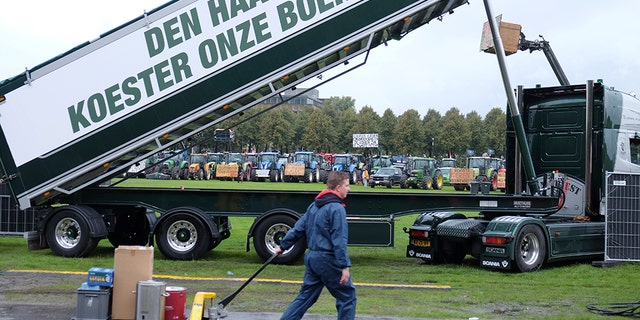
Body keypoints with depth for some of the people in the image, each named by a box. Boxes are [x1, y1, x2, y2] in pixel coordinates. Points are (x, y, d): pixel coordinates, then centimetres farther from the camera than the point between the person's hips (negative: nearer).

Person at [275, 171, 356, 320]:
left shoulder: (314, 206, 11)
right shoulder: (337, 208, -15)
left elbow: (298, 228, 15)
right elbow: (339, 241, -20)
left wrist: (283, 246, 24)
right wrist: (345, 266, -21)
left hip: (311, 257, 8)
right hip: (327, 260, -8)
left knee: (305, 296, 16)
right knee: (347, 296, 4)